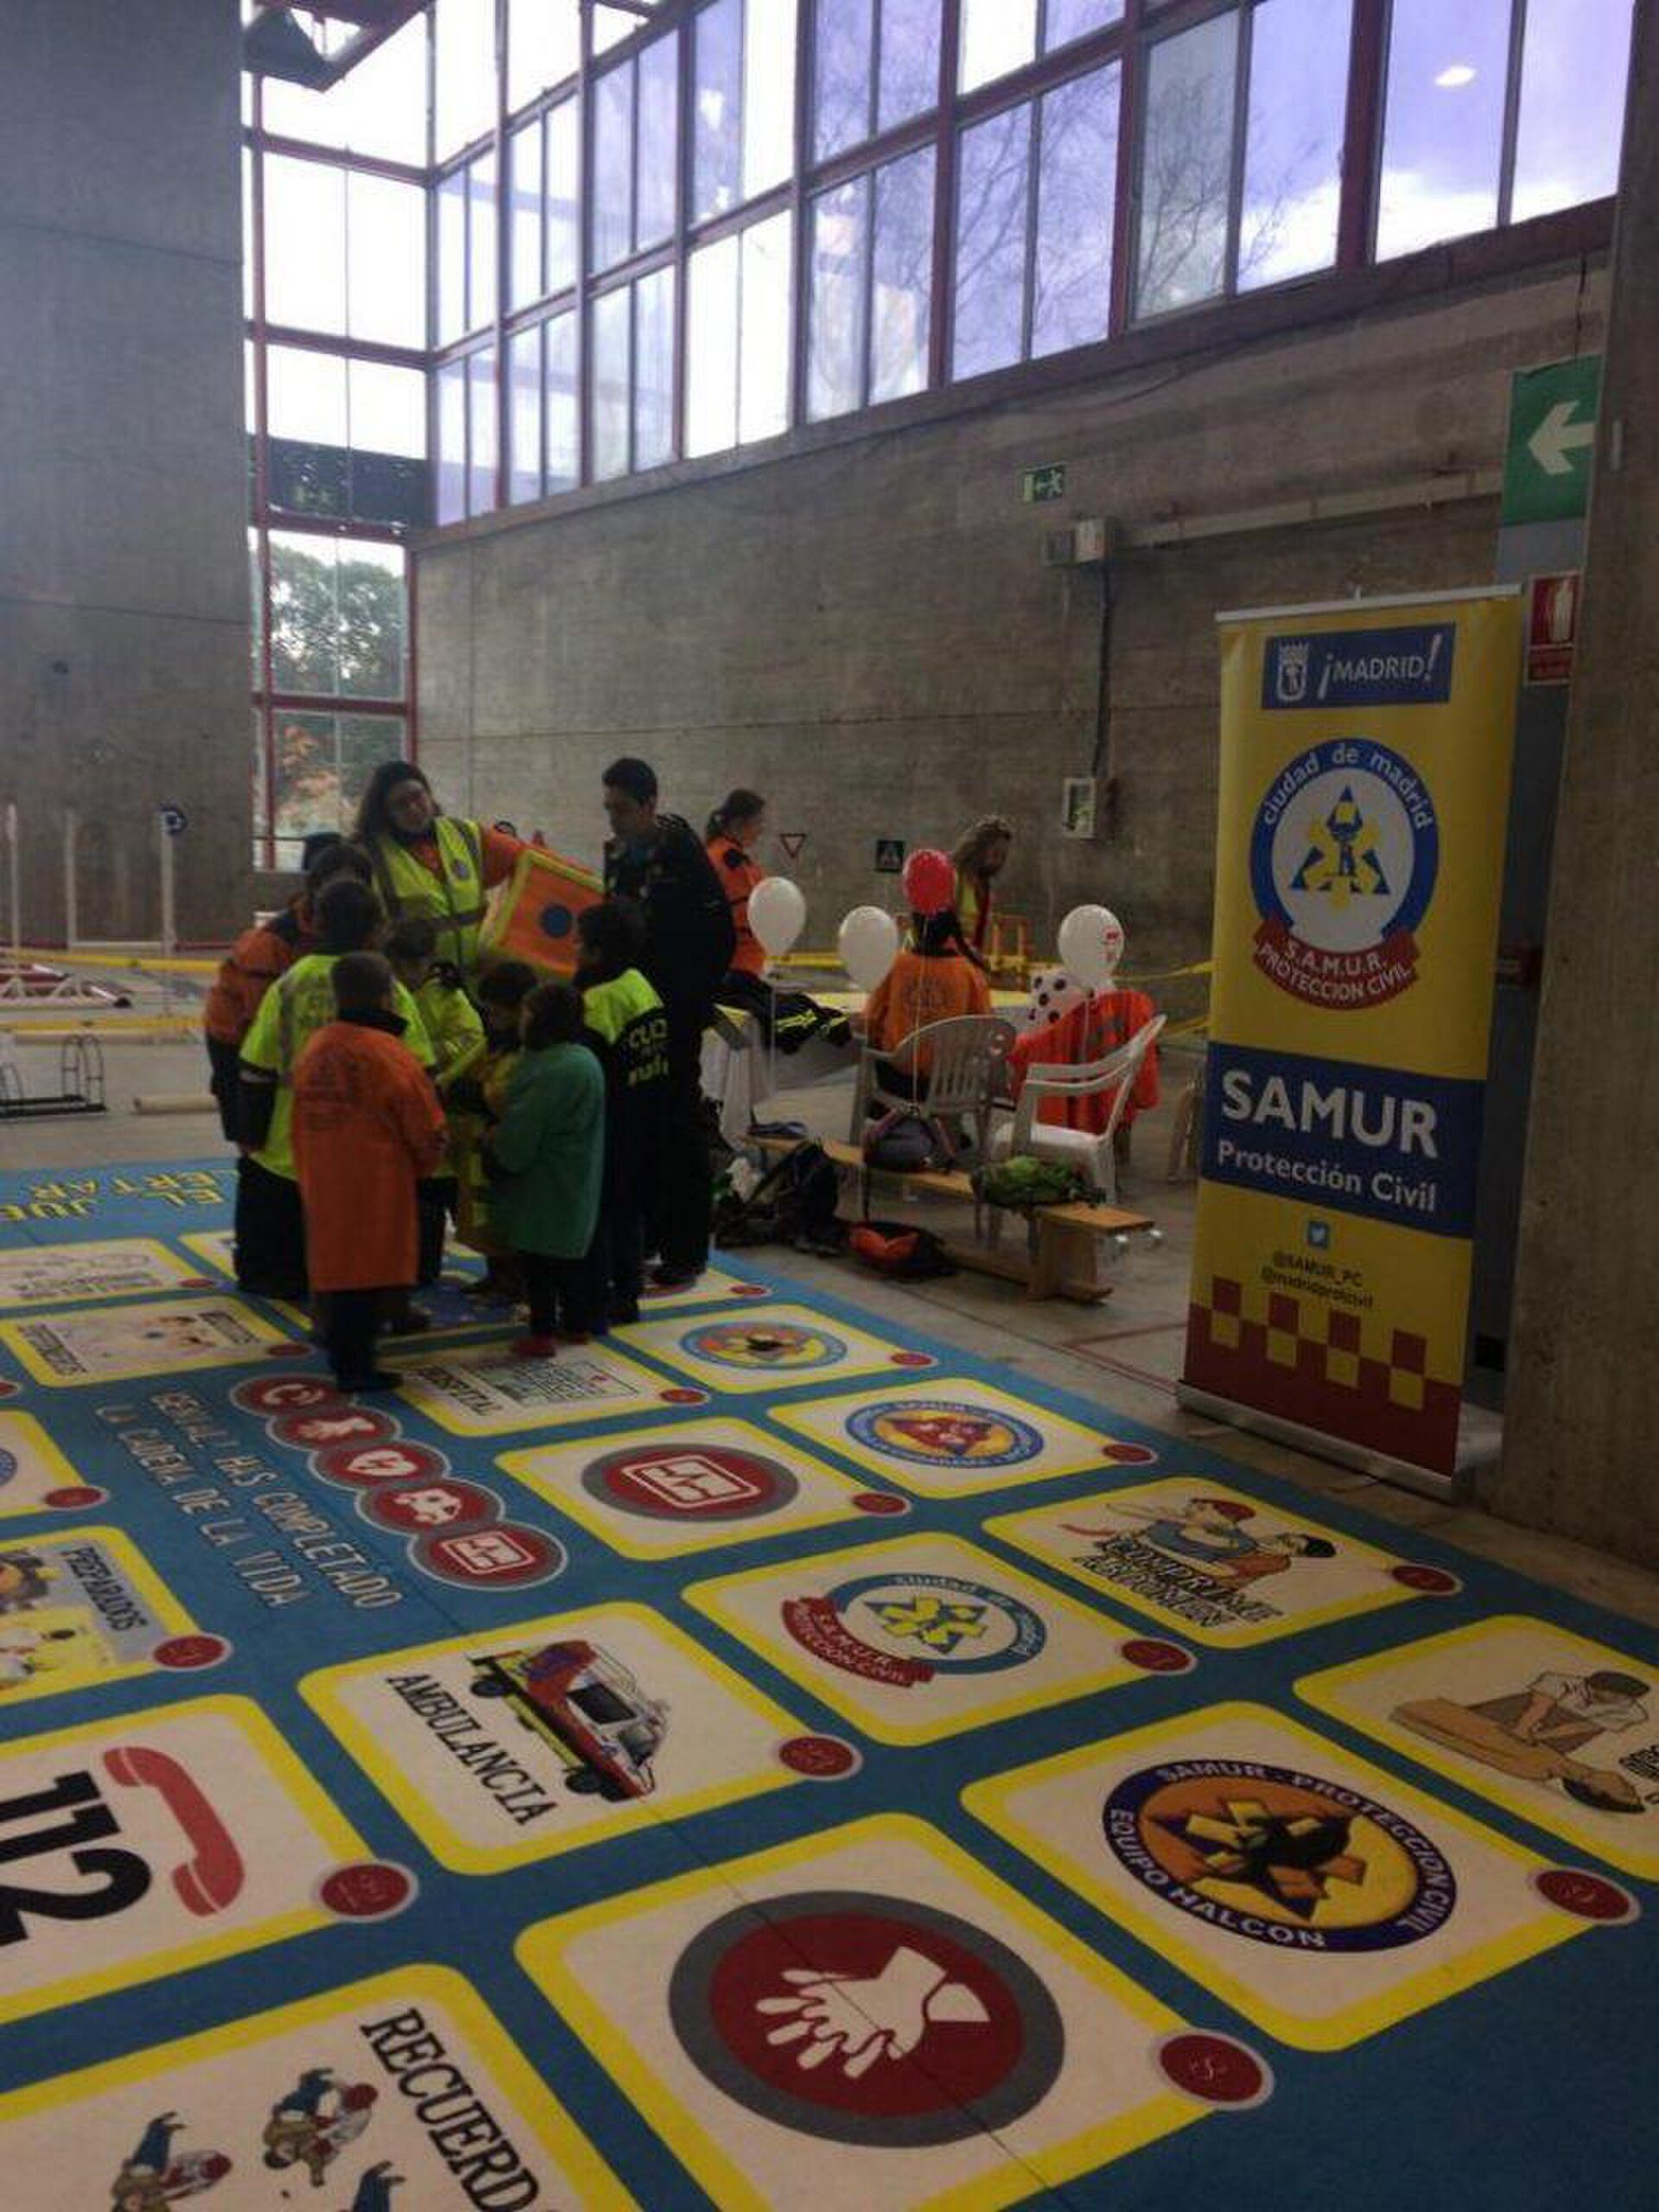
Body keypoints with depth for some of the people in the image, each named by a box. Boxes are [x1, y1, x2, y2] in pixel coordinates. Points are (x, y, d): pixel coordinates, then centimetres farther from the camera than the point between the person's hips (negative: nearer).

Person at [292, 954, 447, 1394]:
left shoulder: (313, 1049, 3)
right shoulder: (388, 1055, -16)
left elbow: (302, 1122, 12)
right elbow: (427, 1131, -11)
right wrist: (421, 1168, 9)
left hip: (322, 1183, 6)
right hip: (376, 1188, -6)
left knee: (334, 1263, 16)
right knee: (370, 1270, 3)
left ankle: (340, 1351, 29)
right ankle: (356, 1365, 9)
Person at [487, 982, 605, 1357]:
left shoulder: (551, 1070, -24)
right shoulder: (585, 1060, 7)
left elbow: (519, 1136, -21)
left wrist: (494, 1137, -2)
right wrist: (504, 1134, 8)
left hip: (544, 1187, -9)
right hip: (576, 1185, 9)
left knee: (537, 1259, 2)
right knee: (571, 1255, 19)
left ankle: (541, 1334, 7)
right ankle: (578, 1324, 29)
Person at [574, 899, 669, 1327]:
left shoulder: (597, 1003, -21)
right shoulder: (643, 987, 3)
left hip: (607, 1131, -8)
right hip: (644, 1127, 8)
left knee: (595, 1215, 3)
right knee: (629, 1209, 18)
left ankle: (596, 1305, 7)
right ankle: (626, 1297, 26)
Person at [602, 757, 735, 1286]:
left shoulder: (684, 855, -12)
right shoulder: (617, 854, 9)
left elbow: (720, 939, -12)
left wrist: (694, 1002, -14)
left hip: (673, 1018, -7)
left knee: (678, 1128, 0)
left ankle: (686, 1252, 8)